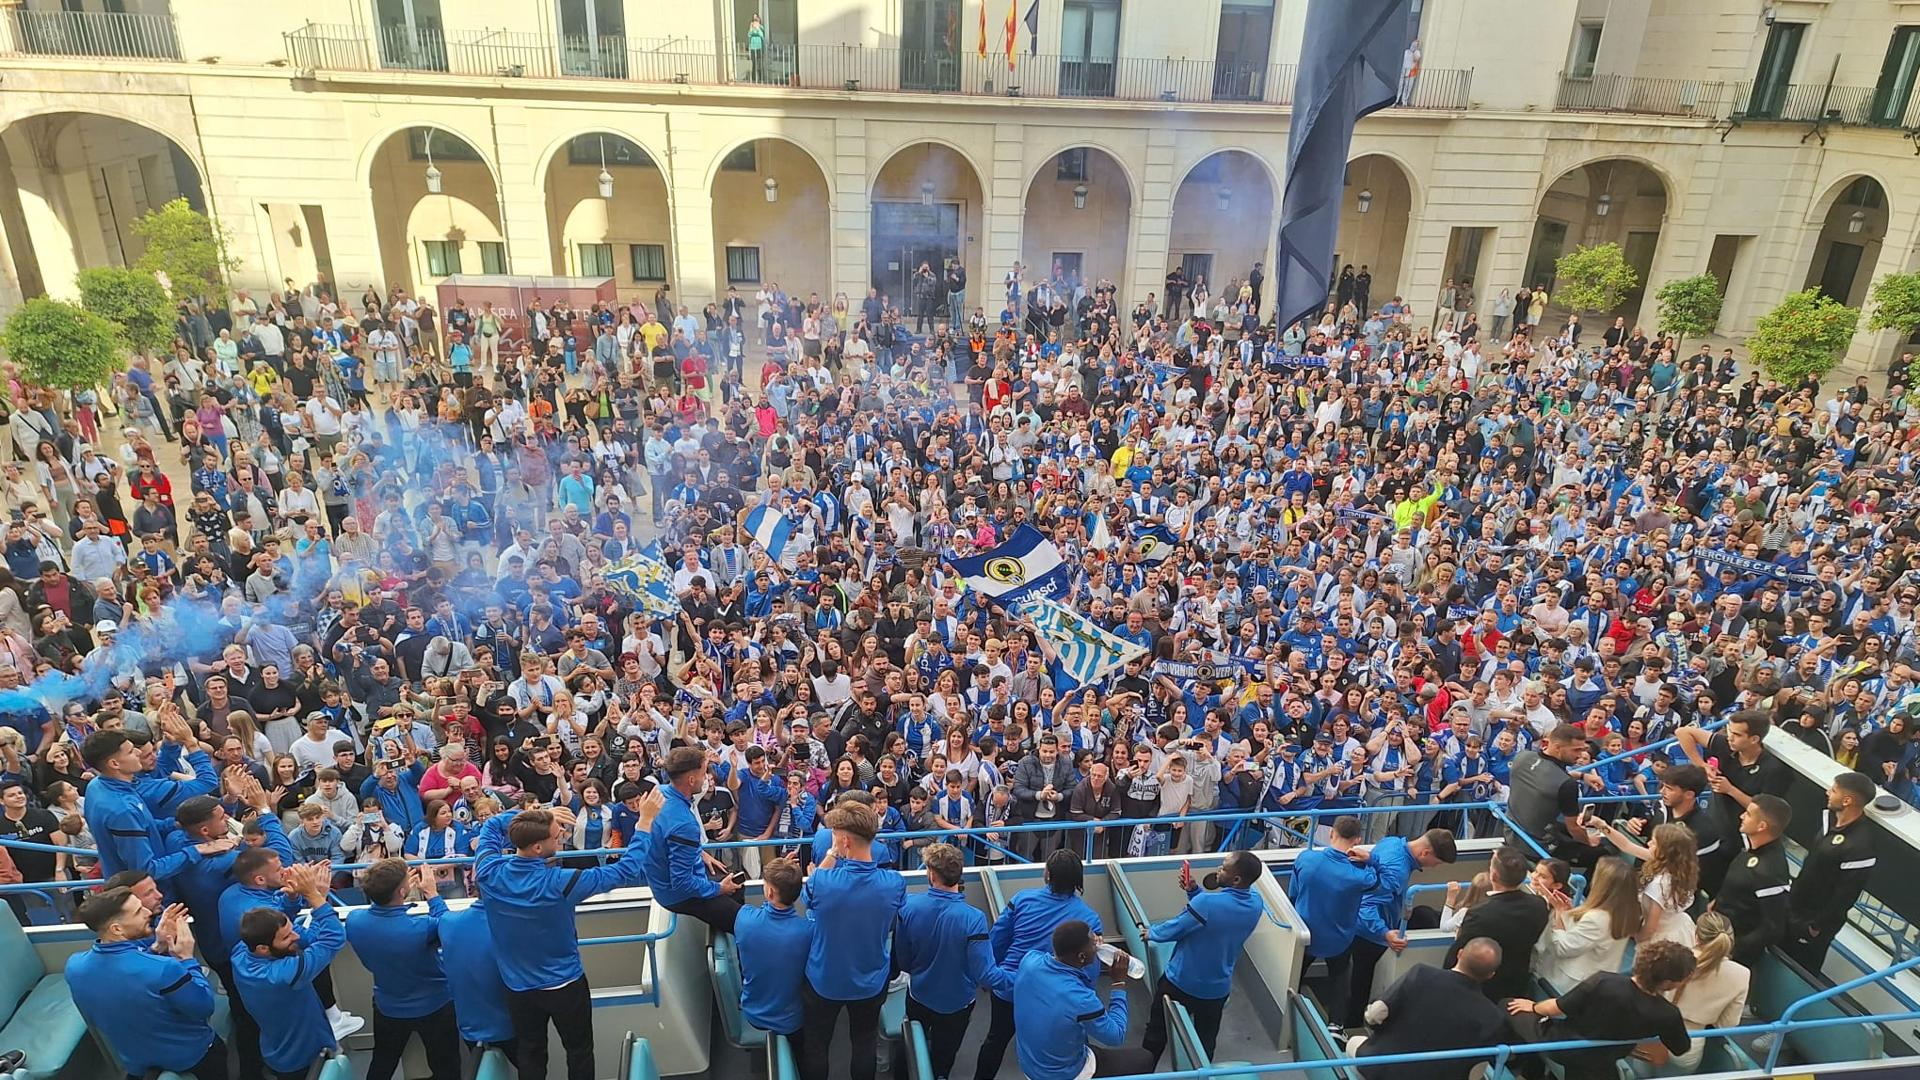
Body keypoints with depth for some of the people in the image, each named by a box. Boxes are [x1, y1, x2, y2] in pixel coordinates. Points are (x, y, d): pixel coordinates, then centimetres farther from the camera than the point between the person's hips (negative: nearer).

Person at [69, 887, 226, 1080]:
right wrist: (186, 958, -20)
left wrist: (158, 947, -11)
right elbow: (204, 1008, -25)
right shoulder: (163, 969, -41)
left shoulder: (74, 966, -20)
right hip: (187, 1056, -5)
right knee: (216, 1049, 29)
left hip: (134, 1060, 5)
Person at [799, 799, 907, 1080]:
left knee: (815, 1046, 24)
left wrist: (830, 857, -5)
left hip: (823, 980, -1)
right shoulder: (895, 883, -24)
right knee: (865, 1042, 26)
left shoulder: (820, 882, -30)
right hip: (871, 981, 2)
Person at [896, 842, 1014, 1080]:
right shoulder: (972, 919, -34)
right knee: (942, 1059, 27)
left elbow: (902, 959, -10)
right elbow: (985, 974, -31)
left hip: (919, 996, 2)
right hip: (956, 1004, -2)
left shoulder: (909, 906, -25)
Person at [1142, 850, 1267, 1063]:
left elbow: (1174, 929, -16)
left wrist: (1151, 932, 3)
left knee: (1157, 1033, 19)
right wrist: (1193, 890, -7)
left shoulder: (1207, 902, -33)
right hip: (1218, 988, 4)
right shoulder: (1256, 904, -13)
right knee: (1206, 1040, 25)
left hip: (1181, 983, -4)